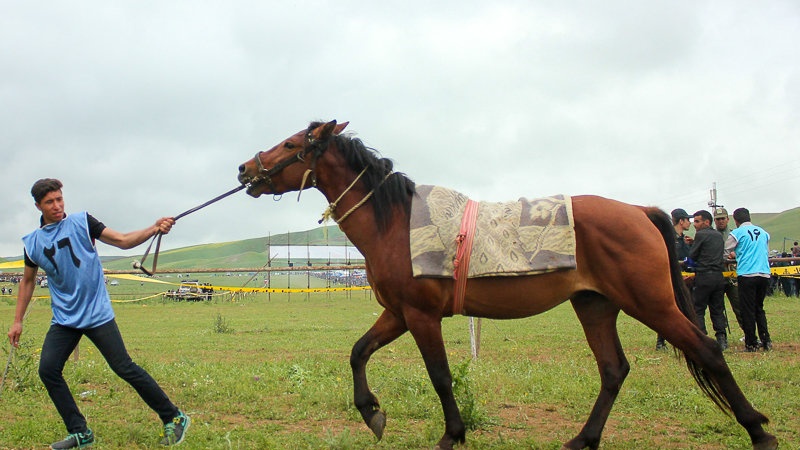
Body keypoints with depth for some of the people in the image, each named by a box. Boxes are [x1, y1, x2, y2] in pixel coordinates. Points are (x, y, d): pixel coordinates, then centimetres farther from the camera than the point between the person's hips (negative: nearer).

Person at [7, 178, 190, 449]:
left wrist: (155, 229, -23)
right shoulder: (33, 243, 7)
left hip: (97, 315, -4)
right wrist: (18, 321, 19)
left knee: (124, 368, -7)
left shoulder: (81, 222, -3)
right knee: (47, 370, -7)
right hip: (64, 320, 5)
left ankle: (174, 419, 3)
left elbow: (122, 240, -7)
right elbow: (28, 281, 20)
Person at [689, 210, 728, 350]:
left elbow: (692, 256, -6)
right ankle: (722, 339, 8)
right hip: (719, 276, 7)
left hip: (704, 276, -7)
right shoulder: (719, 236, 14)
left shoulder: (701, 234, -8)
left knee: (697, 309, 0)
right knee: (717, 309, 11)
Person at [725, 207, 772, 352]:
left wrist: (736, 255, 26)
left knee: (748, 310, 1)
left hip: (747, 275, -5)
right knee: (759, 308, 16)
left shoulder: (737, 233, -3)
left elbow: (726, 251, 3)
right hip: (764, 274, 5)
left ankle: (751, 344, 3)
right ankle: (766, 341, 12)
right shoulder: (763, 232, 13)